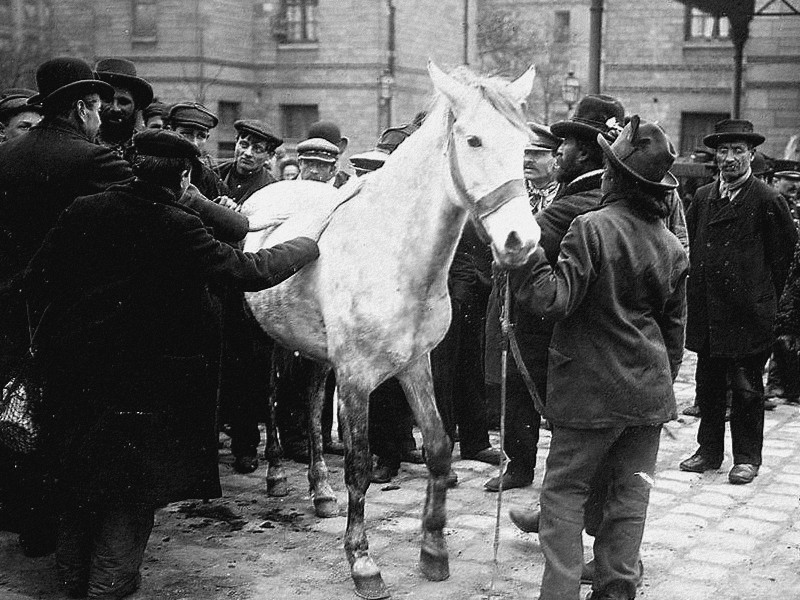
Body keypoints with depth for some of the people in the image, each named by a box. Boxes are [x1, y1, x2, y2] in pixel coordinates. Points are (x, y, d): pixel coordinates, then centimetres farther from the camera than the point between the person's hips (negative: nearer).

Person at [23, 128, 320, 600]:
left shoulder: (83, 211, -4)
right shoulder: (179, 228, -18)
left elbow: (37, 281, -1)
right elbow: (248, 270, -17)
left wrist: (58, 327, 15)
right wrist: (309, 246, -2)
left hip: (72, 368, 5)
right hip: (146, 378, -5)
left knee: (80, 473, 22)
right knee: (135, 481, 14)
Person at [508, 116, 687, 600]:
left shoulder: (593, 228, -16)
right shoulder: (673, 246, 6)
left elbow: (554, 300, -20)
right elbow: (675, 327, 13)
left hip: (592, 388, -6)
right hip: (650, 388, 6)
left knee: (564, 488, 5)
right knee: (631, 491, 13)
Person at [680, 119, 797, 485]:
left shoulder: (766, 200, -7)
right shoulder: (702, 197, 9)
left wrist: (764, 296, 5)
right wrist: (699, 286, 13)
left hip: (748, 312, -5)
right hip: (706, 311, 5)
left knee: (746, 387, 2)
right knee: (708, 383, 11)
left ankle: (747, 457, 14)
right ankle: (709, 450, 23)